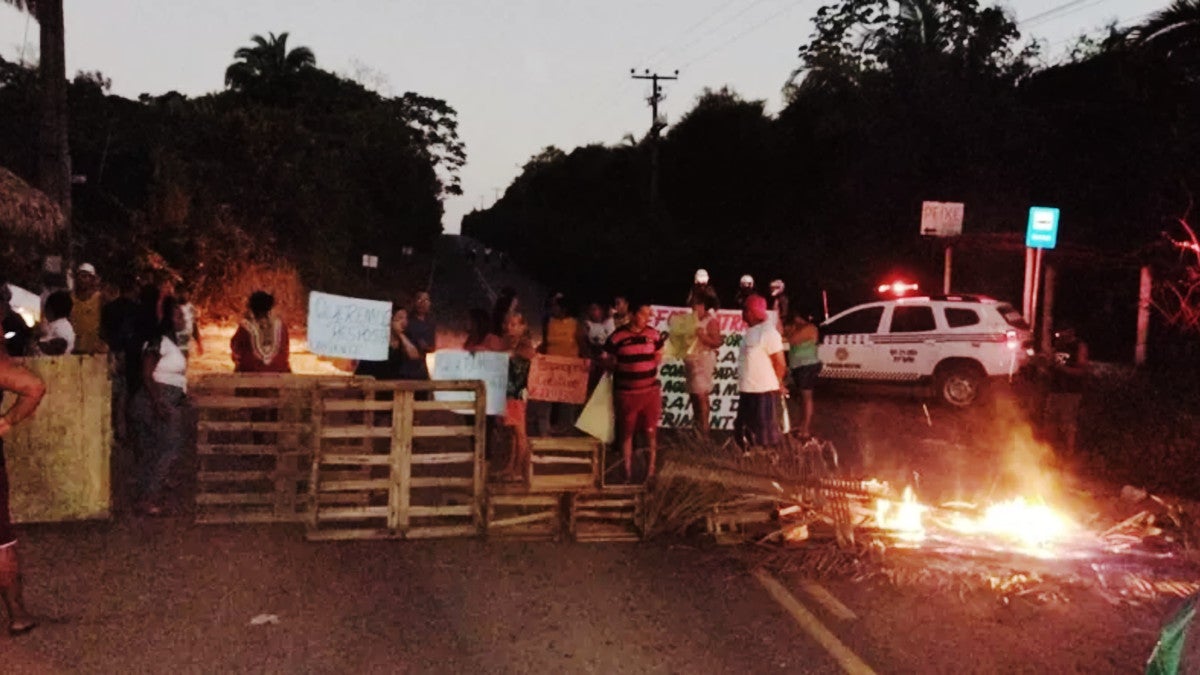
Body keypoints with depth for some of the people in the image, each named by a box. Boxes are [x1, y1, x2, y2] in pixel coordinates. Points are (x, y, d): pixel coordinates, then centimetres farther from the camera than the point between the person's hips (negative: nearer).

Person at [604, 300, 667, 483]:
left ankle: (651, 471, 17)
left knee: (651, 432, 5)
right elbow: (610, 362, 3)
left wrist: (660, 347, -3)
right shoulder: (617, 336, -8)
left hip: (650, 391, 2)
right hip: (626, 393, -2)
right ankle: (628, 473, 19)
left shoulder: (653, 334, 0)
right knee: (626, 433, 8)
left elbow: (657, 360, 10)